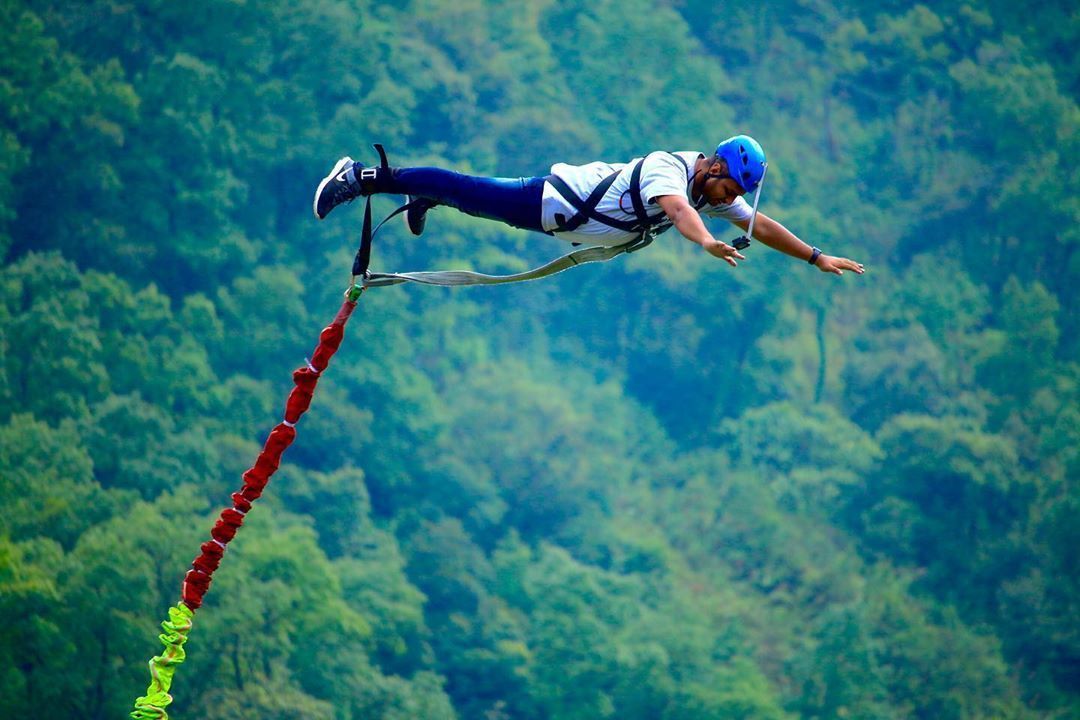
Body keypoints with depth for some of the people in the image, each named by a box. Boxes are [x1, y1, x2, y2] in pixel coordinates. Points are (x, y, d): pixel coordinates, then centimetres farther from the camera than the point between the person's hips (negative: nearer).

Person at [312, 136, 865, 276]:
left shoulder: (716, 191, -8)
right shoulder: (668, 169, -33)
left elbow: (760, 226, 1)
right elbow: (676, 208, -54)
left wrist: (816, 257, -5)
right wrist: (707, 243, -71)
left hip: (577, 219, 8)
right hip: (554, 199, -8)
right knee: (467, 193, 2)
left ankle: (423, 199, 51)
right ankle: (361, 178, 11)